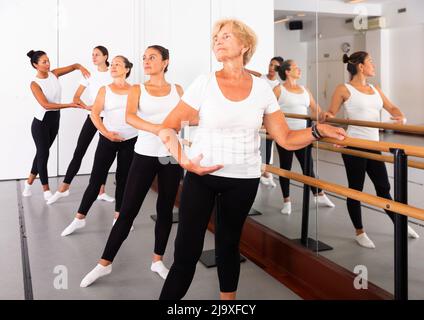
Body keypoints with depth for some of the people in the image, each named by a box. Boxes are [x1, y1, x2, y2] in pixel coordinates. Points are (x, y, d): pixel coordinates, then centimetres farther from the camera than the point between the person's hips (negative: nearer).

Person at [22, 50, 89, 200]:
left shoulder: (54, 74, 0)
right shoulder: (35, 83, -16)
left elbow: (74, 66, 7)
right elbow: (45, 105, -25)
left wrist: (81, 67, -17)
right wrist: (70, 105, -29)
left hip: (55, 119, 6)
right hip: (41, 122, -6)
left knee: (42, 152, 15)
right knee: (43, 154, -1)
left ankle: (29, 182, 32)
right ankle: (46, 190, 11)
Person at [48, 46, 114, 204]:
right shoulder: (89, 74, 4)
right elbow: (76, 97, -1)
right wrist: (86, 106, -20)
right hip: (92, 117, 1)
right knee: (79, 152, -2)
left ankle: (101, 191, 14)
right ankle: (63, 188, 6)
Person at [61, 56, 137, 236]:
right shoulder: (105, 90, 3)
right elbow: (94, 114, -6)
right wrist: (106, 133, -18)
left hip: (130, 141, 1)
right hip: (108, 140, 0)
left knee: (123, 179, 9)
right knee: (96, 179, 0)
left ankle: (118, 218, 21)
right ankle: (80, 218, 9)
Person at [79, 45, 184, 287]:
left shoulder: (177, 90, 6)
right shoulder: (137, 90, 0)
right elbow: (130, 117, -19)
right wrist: (158, 129, -34)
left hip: (171, 156, 2)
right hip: (145, 156, -2)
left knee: (165, 210, 10)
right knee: (128, 210, 0)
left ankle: (158, 260, 26)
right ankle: (105, 263, 12)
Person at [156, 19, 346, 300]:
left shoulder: (262, 88, -1)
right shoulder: (204, 84, -7)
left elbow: (286, 139, 0)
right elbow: (167, 128, -7)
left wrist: (318, 130, -16)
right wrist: (183, 160, -24)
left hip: (244, 179, 2)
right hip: (201, 175, -2)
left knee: (229, 244, 19)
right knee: (187, 251, -3)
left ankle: (228, 297, 40)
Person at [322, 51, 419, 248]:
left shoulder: (375, 89, 13)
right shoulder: (344, 89, -5)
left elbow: (391, 108, 16)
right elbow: (331, 113, -2)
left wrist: (400, 117, -5)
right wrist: (326, 116, -25)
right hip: (354, 146, -6)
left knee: (383, 188, 16)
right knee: (355, 190, 4)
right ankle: (360, 233, 18)